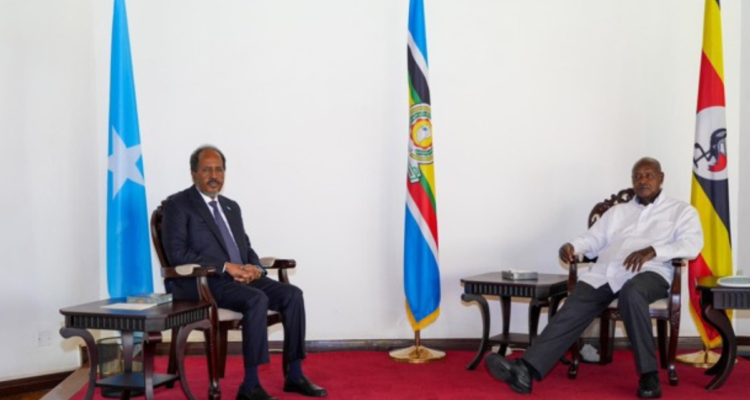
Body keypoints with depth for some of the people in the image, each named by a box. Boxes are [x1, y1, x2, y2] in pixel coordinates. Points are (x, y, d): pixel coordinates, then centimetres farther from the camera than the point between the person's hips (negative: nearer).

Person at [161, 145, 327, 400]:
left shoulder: (231, 207, 22)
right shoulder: (178, 205, -1)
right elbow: (177, 253, -12)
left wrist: (254, 267, -4)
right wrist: (225, 266, -18)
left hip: (241, 277, 7)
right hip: (202, 282, -7)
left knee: (292, 294, -15)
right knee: (257, 300, -32)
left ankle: (294, 375, -7)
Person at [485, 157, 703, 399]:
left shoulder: (682, 211, 16)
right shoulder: (617, 211, 29)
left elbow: (692, 245, -1)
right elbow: (592, 240, 20)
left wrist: (652, 250, -17)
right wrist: (572, 247, -3)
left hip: (648, 272, -3)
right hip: (605, 273, 4)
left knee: (632, 292, -40)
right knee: (573, 310, -22)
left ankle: (649, 374, -29)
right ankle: (526, 370, -37)